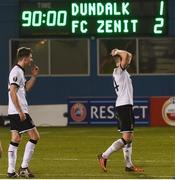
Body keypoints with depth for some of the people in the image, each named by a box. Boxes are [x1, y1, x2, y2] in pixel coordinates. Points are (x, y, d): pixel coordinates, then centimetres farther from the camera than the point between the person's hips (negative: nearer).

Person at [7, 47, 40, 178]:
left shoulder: (19, 71, 17)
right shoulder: (17, 72, -13)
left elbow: (26, 88, 30)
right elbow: (12, 92, -21)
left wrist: (34, 76, 17)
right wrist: (20, 111, -22)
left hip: (14, 113, 10)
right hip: (19, 112, -10)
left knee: (16, 140, 9)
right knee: (34, 136, -6)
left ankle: (11, 171, 7)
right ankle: (24, 167, -6)